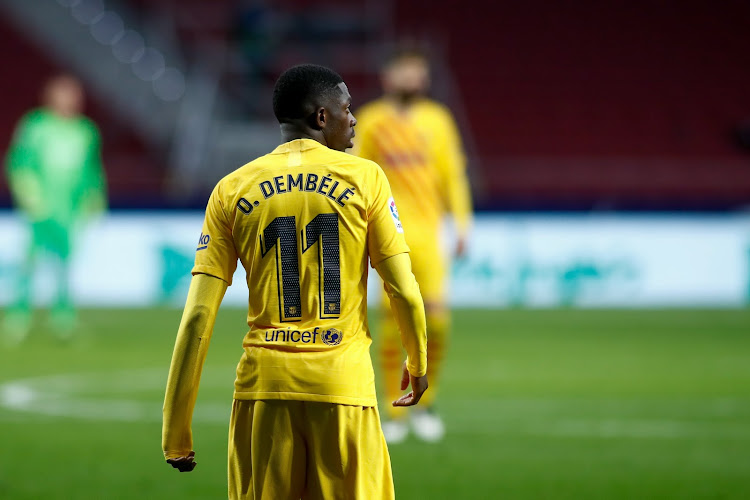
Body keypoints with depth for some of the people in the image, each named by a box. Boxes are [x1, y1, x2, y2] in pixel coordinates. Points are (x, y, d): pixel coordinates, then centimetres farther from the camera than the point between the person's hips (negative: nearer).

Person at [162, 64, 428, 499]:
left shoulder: (232, 190, 6)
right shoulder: (364, 177, 1)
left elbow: (199, 315, 1)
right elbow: (404, 292, -1)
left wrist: (176, 432, 4)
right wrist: (419, 366, 18)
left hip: (265, 382, 2)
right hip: (344, 381, -2)